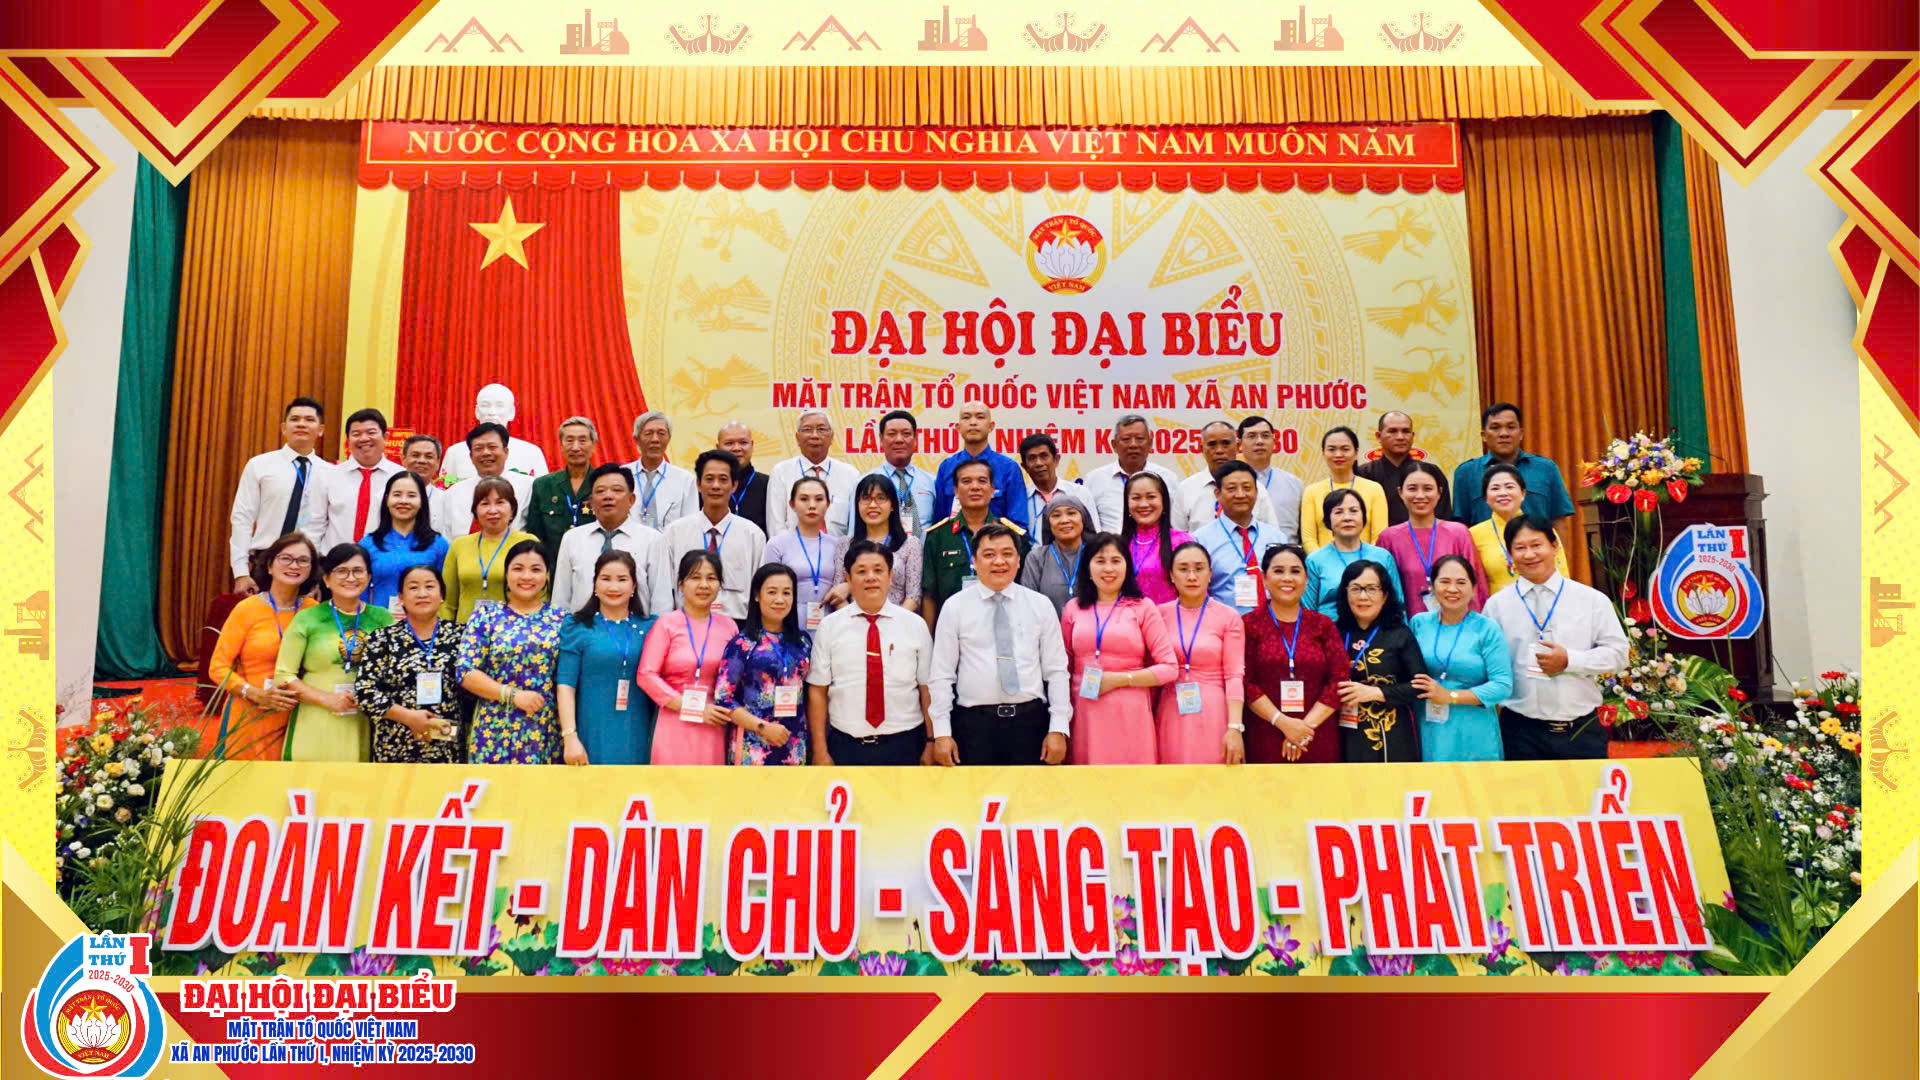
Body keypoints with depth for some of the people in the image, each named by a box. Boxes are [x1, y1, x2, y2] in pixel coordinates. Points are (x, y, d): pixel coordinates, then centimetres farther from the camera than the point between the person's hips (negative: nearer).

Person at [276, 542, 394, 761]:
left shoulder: (382, 618, 9)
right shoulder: (307, 620, 4)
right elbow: (283, 675, 2)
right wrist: (327, 699, -10)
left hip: (365, 731, 2)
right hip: (316, 730, -1)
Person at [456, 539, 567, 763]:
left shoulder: (561, 620, 8)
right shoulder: (485, 617, 5)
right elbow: (465, 672, -2)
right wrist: (512, 694, -12)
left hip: (548, 733, 1)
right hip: (496, 732, -1)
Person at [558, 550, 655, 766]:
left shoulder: (650, 627, 8)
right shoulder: (577, 627, 3)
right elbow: (565, 685, -2)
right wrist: (570, 736, -10)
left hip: (637, 742, 2)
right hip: (592, 742, -2)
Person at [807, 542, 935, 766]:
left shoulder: (915, 625, 2)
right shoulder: (829, 627, 1)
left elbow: (927, 689, 2)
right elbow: (817, 691, 0)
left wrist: (931, 744, -1)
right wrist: (820, 751, -4)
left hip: (903, 747, 0)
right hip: (846, 746, 0)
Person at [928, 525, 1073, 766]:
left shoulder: (1041, 606, 6)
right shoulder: (955, 607, 3)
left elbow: (1056, 671, 6)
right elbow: (942, 675, 3)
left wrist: (1059, 729, -1)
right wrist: (942, 733, -3)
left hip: (1031, 719, 1)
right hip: (974, 722, -1)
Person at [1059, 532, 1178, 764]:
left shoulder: (1143, 607, 2)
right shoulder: (1074, 608, 9)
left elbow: (1169, 668, -2)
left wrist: (1119, 679, -9)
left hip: (1130, 713, -2)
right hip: (1085, 713, 2)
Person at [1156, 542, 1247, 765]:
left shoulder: (1229, 617, 1)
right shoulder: (1160, 615, 5)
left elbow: (1234, 675, -4)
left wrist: (1235, 728, -13)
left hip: (1213, 717, -1)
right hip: (1171, 718, 2)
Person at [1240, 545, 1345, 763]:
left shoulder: (1323, 625, 10)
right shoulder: (1249, 624, 3)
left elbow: (1339, 680, 2)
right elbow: (1245, 683, -4)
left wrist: (1307, 725, -8)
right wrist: (1282, 722, -13)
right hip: (1265, 741, -2)